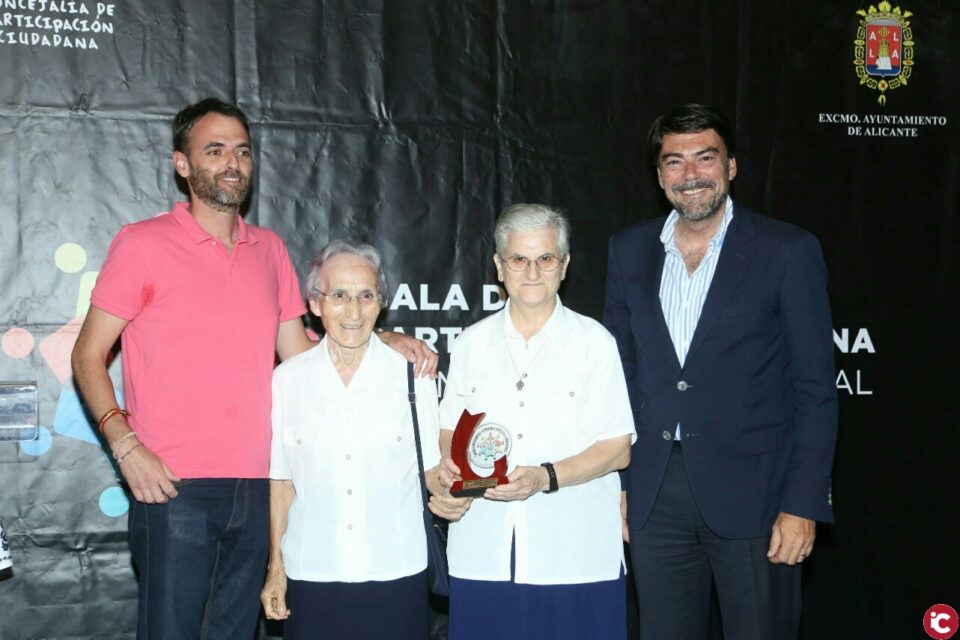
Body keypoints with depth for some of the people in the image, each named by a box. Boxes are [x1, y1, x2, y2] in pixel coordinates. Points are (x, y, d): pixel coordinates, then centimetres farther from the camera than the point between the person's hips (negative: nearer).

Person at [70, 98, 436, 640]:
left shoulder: (270, 249, 13)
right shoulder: (143, 244, -2)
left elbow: (298, 349, 19)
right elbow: (88, 356, -1)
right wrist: (126, 446, -14)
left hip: (254, 488, 5)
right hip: (175, 489, -5)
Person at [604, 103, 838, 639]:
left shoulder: (788, 252, -5)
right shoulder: (630, 251, 7)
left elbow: (815, 388, -5)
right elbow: (620, 370, 11)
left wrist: (803, 505, -10)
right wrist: (616, 483, 7)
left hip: (752, 494, -3)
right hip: (656, 496, 4)